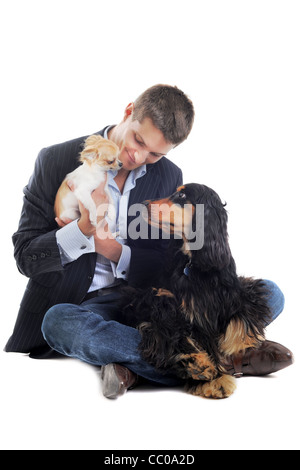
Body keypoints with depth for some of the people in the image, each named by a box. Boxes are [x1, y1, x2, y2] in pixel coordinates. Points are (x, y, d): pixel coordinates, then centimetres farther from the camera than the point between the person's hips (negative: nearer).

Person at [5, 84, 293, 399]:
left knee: (268, 294, -12)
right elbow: (26, 258, -6)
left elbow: (166, 270, 2)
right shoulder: (56, 160, -5)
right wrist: (86, 227, -25)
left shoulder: (169, 177, 4)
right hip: (89, 307, -2)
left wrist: (111, 249, -17)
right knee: (57, 320, -40)